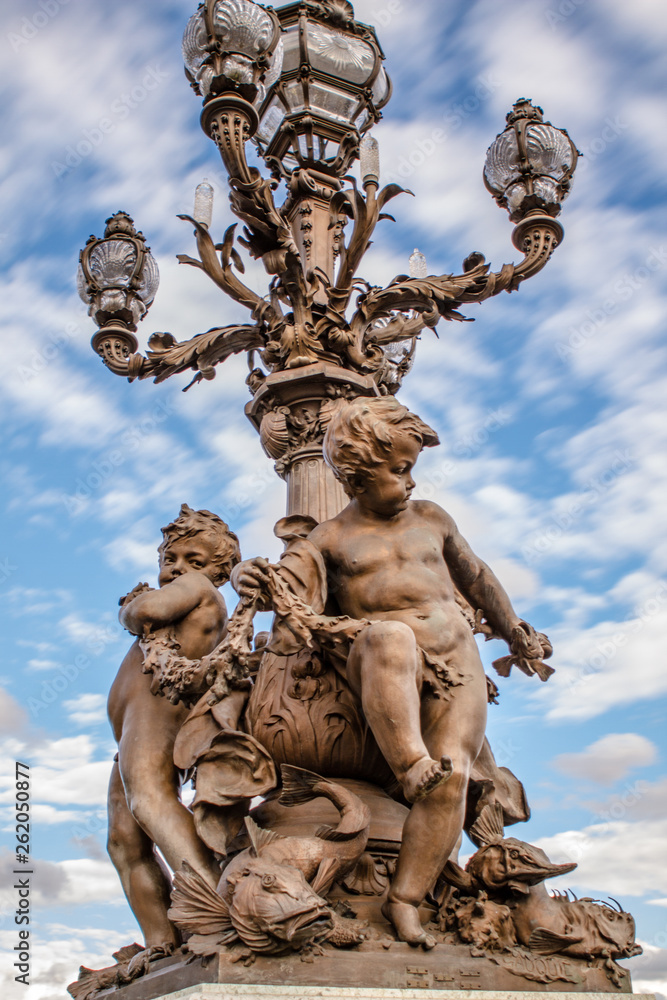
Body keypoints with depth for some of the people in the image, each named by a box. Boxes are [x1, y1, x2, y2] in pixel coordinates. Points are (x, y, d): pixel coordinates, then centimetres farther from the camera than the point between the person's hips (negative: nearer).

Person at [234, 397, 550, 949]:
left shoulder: (430, 518, 17)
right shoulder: (331, 537, 9)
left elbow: (475, 575, 28)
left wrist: (514, 632, 32)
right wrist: (251, 577, -15)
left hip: (456, 661, 3)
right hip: (382, 672, -3)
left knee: (453, 773, -21)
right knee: (390, 635, -41)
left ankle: (405, 899, -14)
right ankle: (410, 764, -42)